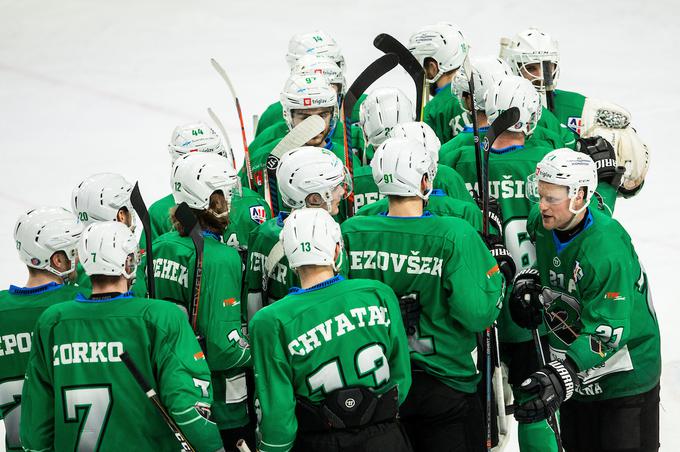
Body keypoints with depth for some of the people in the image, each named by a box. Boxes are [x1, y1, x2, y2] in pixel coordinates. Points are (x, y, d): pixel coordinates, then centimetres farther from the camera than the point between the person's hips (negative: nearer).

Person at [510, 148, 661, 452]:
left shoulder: (607, 250, -30)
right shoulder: (542, 224, -6)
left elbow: (607, 331, -34)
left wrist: (563, 373, -45)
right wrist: (527, 281, 4)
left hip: (624, 378, -8)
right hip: (574, 376, 8)